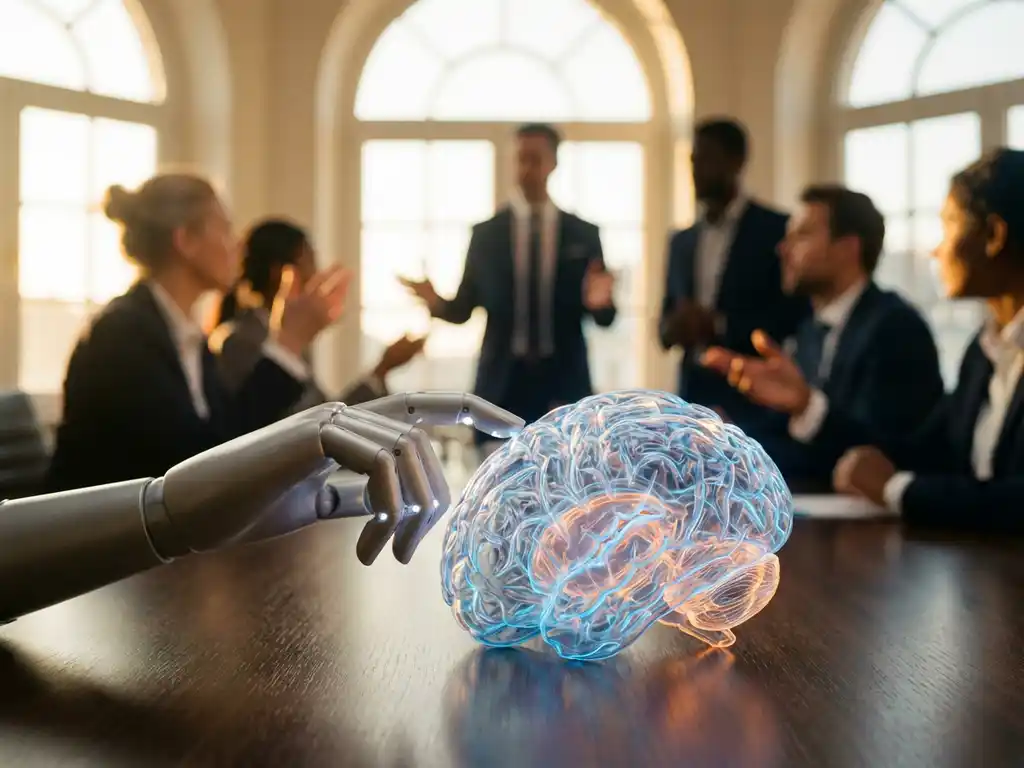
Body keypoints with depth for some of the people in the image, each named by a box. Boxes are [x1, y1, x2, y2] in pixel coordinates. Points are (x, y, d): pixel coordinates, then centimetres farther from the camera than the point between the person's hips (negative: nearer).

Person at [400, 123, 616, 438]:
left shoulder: (584, 233, 6)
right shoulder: (485, 233, 5)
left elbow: (604, 317, 6)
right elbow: (464, 308, 8)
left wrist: (600, 302, -18)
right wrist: (437, 302, -13)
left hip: (565, 383, 0)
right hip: (501, 383, 0)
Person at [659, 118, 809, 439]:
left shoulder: (778, 229, -1)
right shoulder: (681, 241, 16)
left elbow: (797, 316, -7)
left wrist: (719, 325, -16)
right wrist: (671, 329, -5)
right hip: (693, 396, 5)